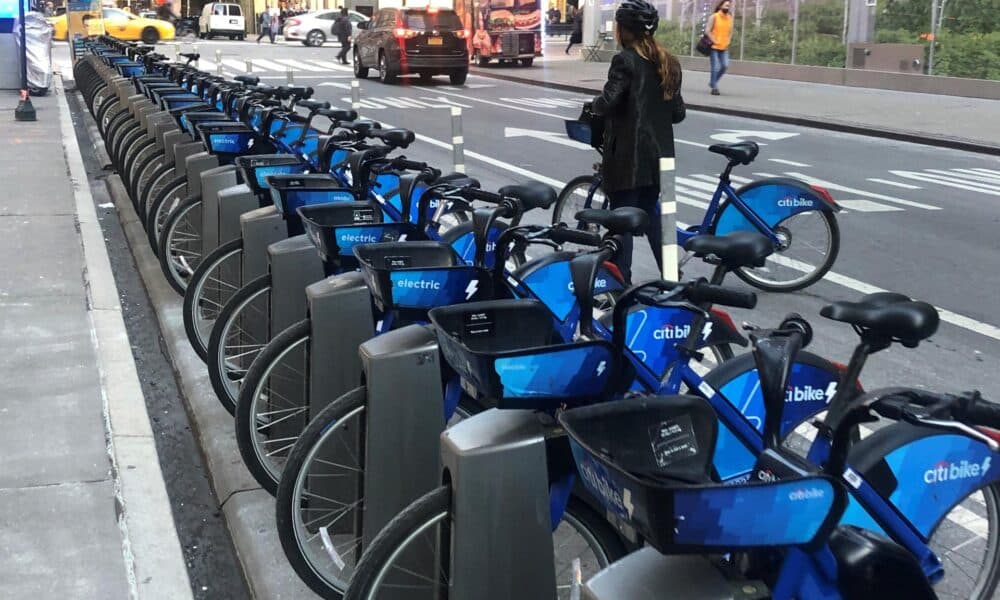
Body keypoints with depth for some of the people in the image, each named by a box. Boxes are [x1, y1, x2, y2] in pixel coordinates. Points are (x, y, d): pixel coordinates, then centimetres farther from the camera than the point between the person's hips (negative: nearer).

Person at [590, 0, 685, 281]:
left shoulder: (625, 60, -13)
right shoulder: (669, 63, 8)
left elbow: (607, 103, -23)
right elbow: (678, 113, 10)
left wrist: (593, 105, -2)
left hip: (627, 153, -7)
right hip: (658, 152, 7)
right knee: (651, 210, 20)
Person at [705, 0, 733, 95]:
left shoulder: (730, 18, 10)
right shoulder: (714, 17, -5)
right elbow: (707, 31, -9)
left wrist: (727, 42, 5)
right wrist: (714, 41, -13)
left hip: (724, 48, 5)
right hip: (714, 47, -5)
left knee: (725, 66, -3)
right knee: (715, 67, -8)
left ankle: (713, 82, 17)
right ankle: (714, 87, -1)